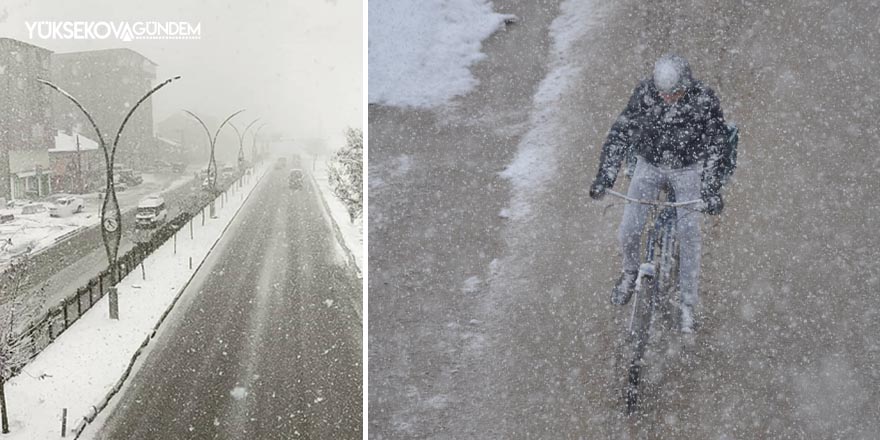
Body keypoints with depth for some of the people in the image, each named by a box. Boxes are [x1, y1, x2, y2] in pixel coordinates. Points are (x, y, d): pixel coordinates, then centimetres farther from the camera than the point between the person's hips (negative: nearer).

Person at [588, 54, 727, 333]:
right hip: (649, 165, 2)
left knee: (689, 235, -8)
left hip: (688, 168, -1)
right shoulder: (644, 92, -19)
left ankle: (688, 304, 7)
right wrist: (604, 176, -20)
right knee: (629, 230, -6)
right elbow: (620, 132, -14)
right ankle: (631, 272, 27)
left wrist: (712, 191, -23)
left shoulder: (705, 100, -23)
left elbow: (714, 147, -17)